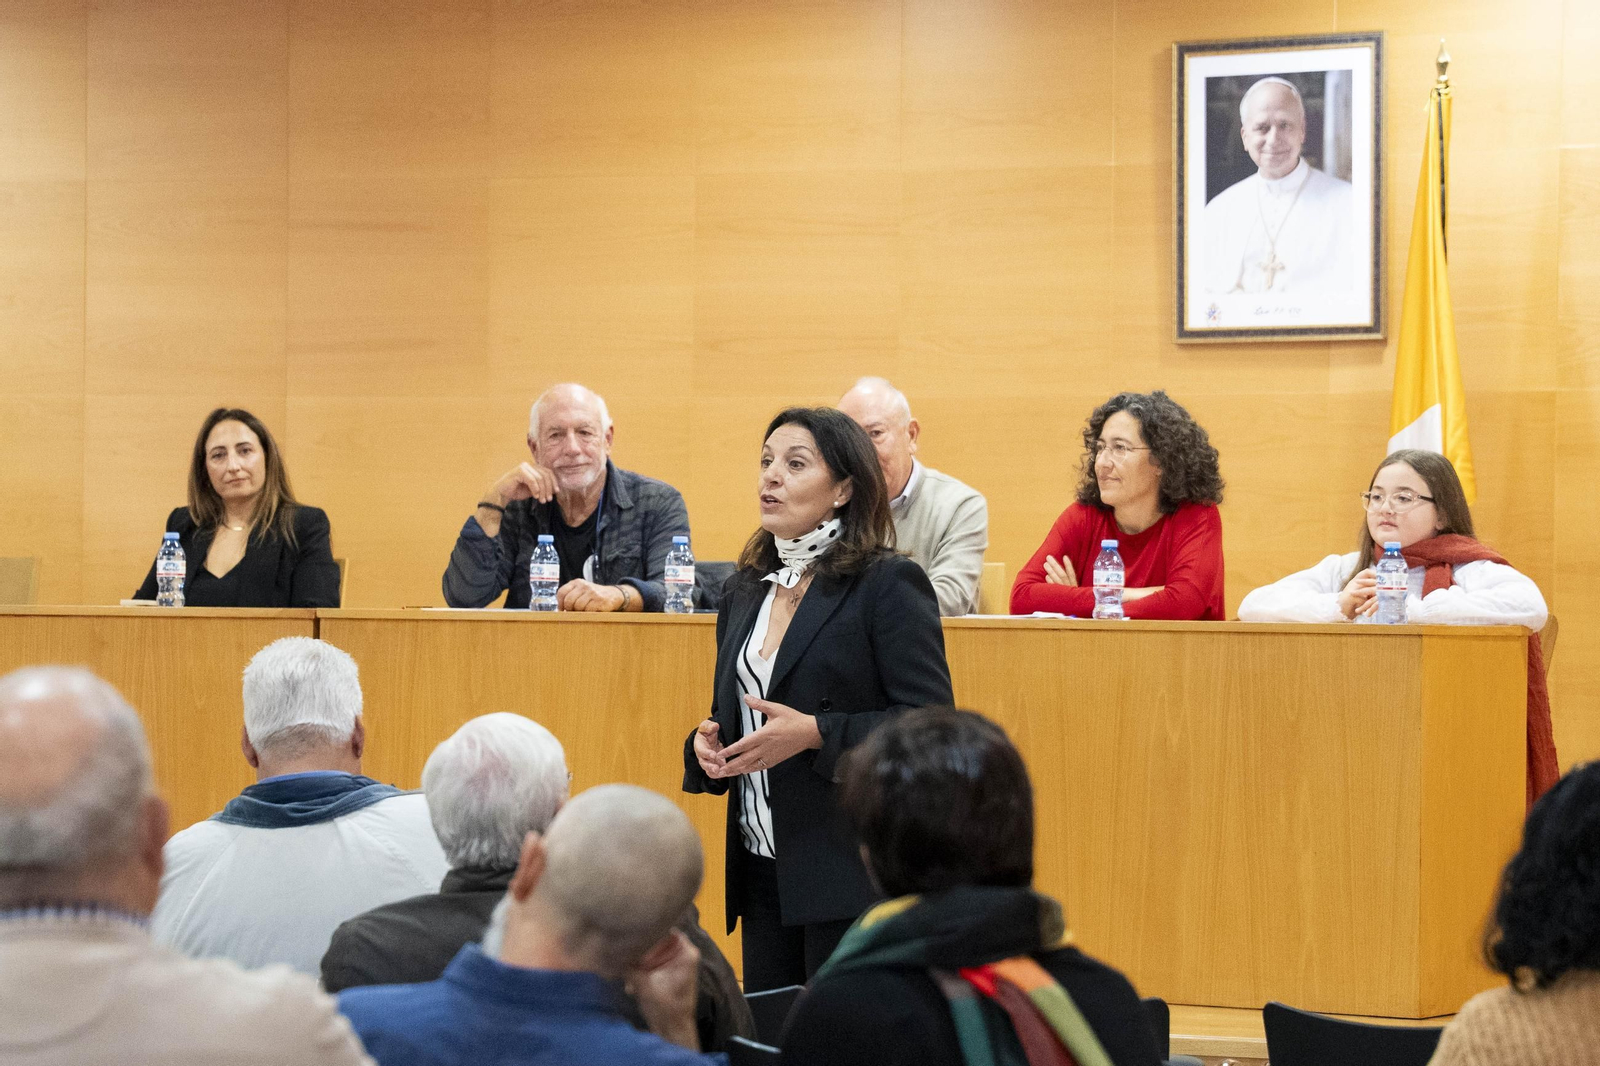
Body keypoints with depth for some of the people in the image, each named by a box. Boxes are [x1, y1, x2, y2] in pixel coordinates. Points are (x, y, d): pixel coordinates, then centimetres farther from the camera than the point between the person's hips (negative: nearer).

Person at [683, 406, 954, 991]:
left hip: (851, 874, -7)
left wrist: (815, 733, -21)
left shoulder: (889, 584, -8)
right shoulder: (745, 591, 14)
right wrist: (705, 744, 1)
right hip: (762, 870, 7)